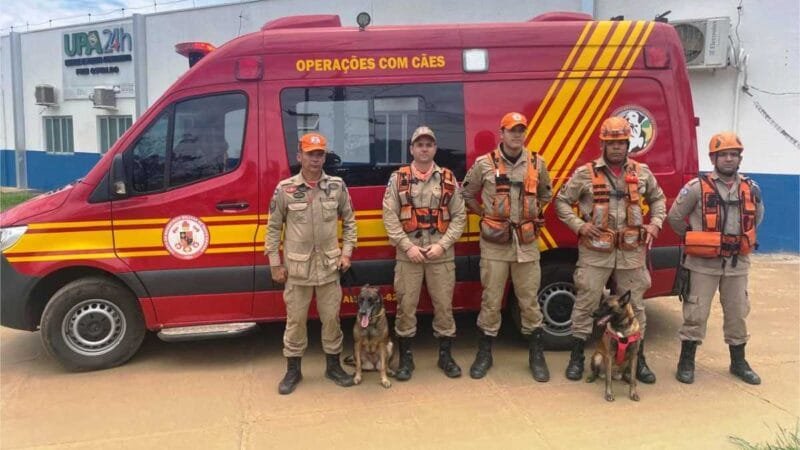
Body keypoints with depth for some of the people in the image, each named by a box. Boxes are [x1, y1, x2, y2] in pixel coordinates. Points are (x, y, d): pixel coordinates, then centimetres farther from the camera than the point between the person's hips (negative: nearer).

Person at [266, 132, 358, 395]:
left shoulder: (337, 186, 0)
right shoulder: (285, 189, -5)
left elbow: (349, 222, 9)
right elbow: (273, 228, 1)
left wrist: (347, 253, 2)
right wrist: (275, 265, -1)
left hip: (329, 266, 2)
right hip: (297, 268, -1)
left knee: (331, 317, 11)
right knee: (295, 320, 8)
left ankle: (333, 366, 28)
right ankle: (293, 370, 24)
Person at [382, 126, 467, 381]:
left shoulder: (448, 179, 6)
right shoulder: (398, 178, 3)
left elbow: (459, 216, 3)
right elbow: (390, 216, -2)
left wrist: (442, 245, -9)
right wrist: (408, 246, -11)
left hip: (442, 254, 1)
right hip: (408, 253, -1)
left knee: (444, 304, 7)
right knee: (406, 305, 4)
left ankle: (445, 355, 23)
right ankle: (406, 357, 18)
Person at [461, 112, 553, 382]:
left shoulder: (537, 164, 6)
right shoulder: (484, 164, -1)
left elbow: (546, 193, 22)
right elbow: (467, 194, 10)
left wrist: (534, 214, 12)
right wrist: (485, 214, 3)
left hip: (527, 242, 2)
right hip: (494, 242, -2)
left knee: (529, 300, 7)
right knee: (491, 301, 5)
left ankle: (537, 356, 20)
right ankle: (484, 354, 19)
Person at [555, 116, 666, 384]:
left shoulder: (642, 172, 8)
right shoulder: (585, 173, -2)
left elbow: (658, 199, 22)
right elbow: (562, 202, 4)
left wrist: (655, 224, 6)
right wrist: (579, 225, -8)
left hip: (632, 251, 3)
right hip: (595, 251, -3)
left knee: (634, 306, 10)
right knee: (586, 303, 1)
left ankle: (638, 360, 24)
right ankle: (577, 358, 14)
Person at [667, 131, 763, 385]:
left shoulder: (751, 189, 3)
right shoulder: (697, 188, -11)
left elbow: (757, 217, 22)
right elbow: (675, 216, -3)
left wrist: (742, 240, 17)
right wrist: (693, 239, 3)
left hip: (737, 263, 4)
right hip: (703, 263, -4)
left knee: (737, 314, 13)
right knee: (696, 314, 1)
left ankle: (738, 362, 29)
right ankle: (686, 362, 12)